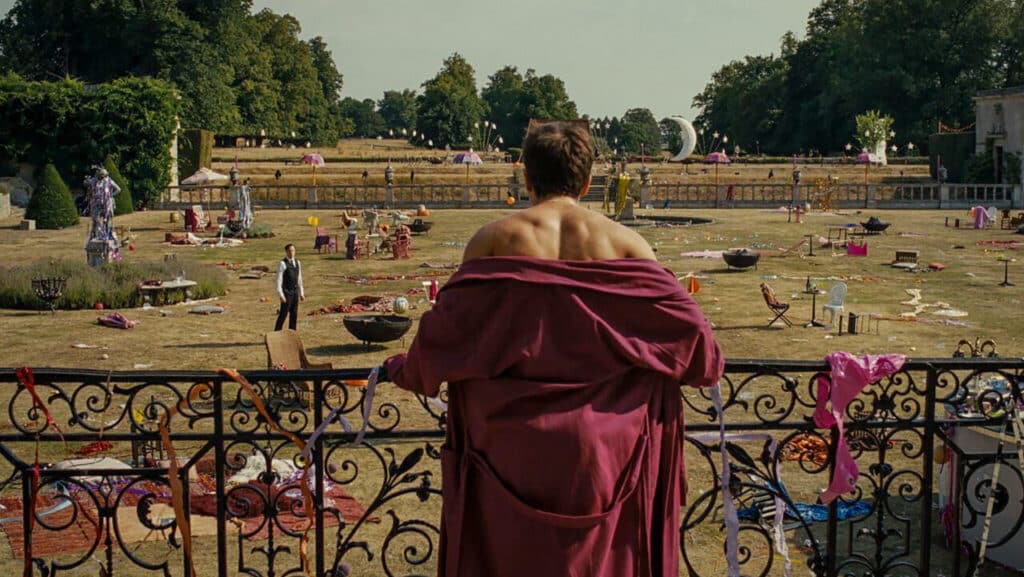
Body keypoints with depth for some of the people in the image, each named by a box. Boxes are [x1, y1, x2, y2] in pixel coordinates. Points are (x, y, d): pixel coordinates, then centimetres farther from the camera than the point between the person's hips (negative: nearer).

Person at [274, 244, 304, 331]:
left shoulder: (297, 263, 9)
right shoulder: (282, 264, -12)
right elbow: (279, 280, -14)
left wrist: (301, 293, 12)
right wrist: (281, 295, -19)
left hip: (295, 292, 6)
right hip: (286, 292, -6)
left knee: (294, 314, 9)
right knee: (283, 314, -6)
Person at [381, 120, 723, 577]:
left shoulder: (494, 239, -5)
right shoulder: (623, 242, -3)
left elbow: (448, 323, -5)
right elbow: (682, 320, -2)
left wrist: (407, 370, 14)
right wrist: (705, 366, 19)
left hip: (514, 437, 0)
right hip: (599, 437, 1)